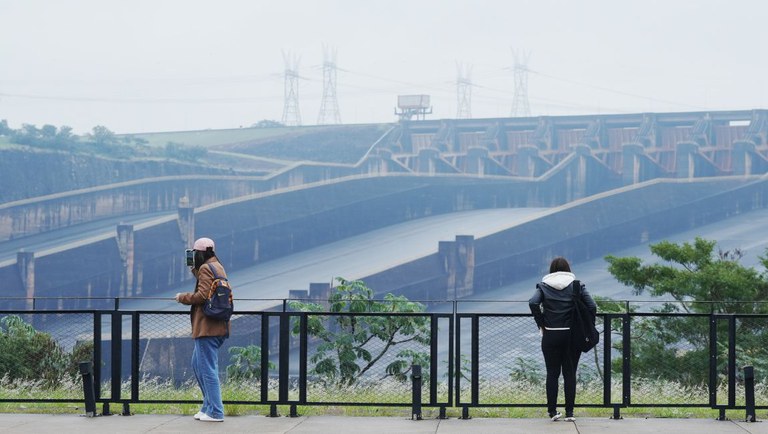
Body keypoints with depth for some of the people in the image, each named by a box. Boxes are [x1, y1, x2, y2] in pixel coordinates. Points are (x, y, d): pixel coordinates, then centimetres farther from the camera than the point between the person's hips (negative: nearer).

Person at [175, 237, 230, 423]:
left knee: (207, 369, -6)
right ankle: (209, 405, 22)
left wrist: (182, 297, -5)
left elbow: (202, 296, -20)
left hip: (208, 327, -10)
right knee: (198, 365, 20)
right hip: (218, 326, 10)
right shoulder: (218, 267, 18)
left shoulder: (206, 268, -12)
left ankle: (215, 412, -5)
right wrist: (195, 271, 17)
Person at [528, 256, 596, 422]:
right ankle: (569, 412, 4)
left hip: (550, 336, 0)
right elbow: (592, 306, -8)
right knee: (570, 374, 5)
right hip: (572, 335, 0)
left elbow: (533, 303, -15)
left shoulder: (544, 286, 3)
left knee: (552, 373, 7)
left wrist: (541, 324, -5)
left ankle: (552, 411, 6)